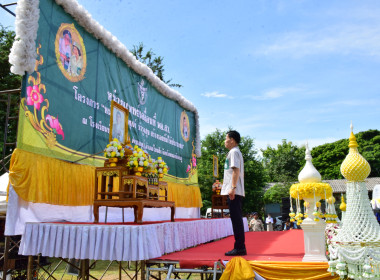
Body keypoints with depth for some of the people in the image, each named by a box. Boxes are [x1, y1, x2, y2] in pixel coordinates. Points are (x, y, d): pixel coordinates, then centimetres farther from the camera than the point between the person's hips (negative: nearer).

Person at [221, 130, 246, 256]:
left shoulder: (233, 152, -6)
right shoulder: (236, 152, 23)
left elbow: (236, 170, -18)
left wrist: (233, 187, -23)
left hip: (234, 192, -10)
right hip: (237, 193, 10)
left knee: (236, 219, -9)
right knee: (237, 219, 11)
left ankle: (239, 248, -7)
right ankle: (240, 247, 15)